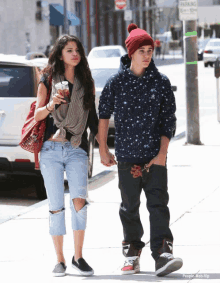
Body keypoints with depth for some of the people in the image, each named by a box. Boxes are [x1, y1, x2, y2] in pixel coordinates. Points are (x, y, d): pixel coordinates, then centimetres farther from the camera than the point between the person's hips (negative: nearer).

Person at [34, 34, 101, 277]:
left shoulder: (86, 82, 13)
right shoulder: (48, 80, 6)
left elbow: (92, 118, 18)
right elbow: (37, 115, 4)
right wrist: (51, 105, -16)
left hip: (77, 150, 1)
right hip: (51, 150, -1)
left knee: (79, 200, -16)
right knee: (56, 206, -1)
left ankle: (78, 257, -4)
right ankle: (60, 260, 8)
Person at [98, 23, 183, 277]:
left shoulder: (161, 82, 1)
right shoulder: (116, 82, 1)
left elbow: (168, 120, 2)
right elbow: (103, 116, 10)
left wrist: (163, 153, -6)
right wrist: (103, 150, 9)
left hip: (155, 156, -1)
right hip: (127, 155, 1)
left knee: (158, 204, -11)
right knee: (130, 207, 9)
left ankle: (162, 255, -16)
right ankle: (132, 254, 23)